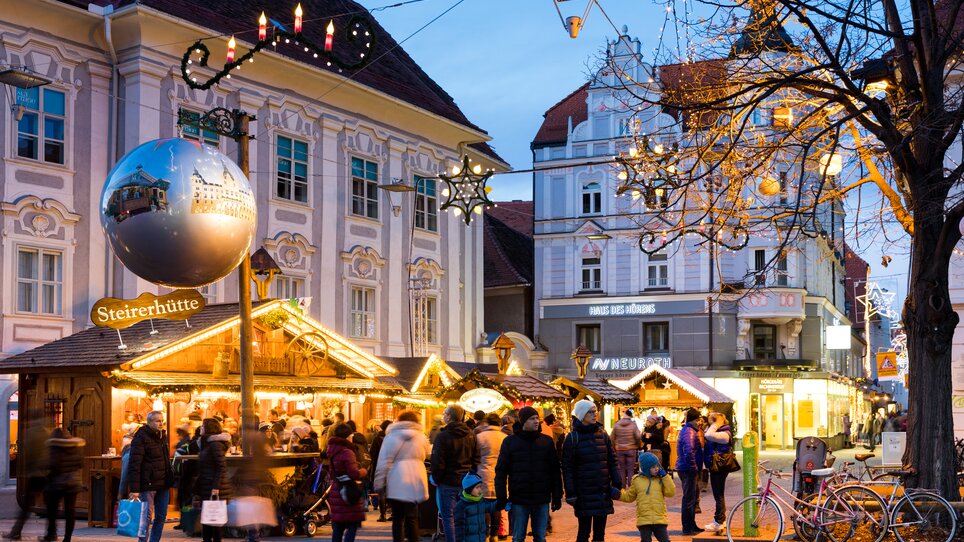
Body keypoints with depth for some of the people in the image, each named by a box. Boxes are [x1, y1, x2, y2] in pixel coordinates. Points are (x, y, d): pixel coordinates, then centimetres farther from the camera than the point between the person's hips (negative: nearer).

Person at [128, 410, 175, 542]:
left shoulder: (162, 436, 13)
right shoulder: (141, 438, -12)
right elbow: (134, 465, -17)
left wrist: (170, 480, 16)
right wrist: (134, 489, -21)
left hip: (163, 484, 8)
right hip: (148, 485, -8)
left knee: (161, 516, 11)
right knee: (147, 517, -2)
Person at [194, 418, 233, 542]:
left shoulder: (216, 444, -13)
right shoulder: (206, 443, 16)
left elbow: (222, 467, -18)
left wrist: (216, 486, -22)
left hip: (214, 489, -9)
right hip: (205, 488, 9)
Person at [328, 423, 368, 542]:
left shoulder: (332, 451, 10)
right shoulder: (347, 452, -17)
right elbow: (354, 474, -20)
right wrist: (363, 472, -3)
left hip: (336, 491, 8)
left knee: (338, 526, 12)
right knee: (352, 525, -4)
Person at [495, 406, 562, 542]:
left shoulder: (547, 441, 4)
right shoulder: (510, 441, 0)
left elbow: (554, 470, 6)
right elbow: (501, 471, 0)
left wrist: (557, 496, 2)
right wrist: (501, 497, -7)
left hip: (542, 500, 2)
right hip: (518, 500, -1)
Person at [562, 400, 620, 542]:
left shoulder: (602, 434, 7)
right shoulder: (572, 438, -4)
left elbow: (612, 462, 9)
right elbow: (567, 468, -6)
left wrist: (616, 484, 1)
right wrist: (570, 493, -10)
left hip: (603, 492, 4)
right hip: (584, 494, -4)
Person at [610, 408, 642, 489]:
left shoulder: (616, 425, -2)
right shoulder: (633, 425, -7)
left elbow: (612, 438, -1)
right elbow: (638, 437, -11)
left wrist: (614, 446, 12)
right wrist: (639, 446, 6)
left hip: (619, 449, 1)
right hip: (631, 449, -1)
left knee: (621, 469, 8)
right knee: (630, 469, 3)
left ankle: (623, 487, 9)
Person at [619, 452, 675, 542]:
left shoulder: (661, 480, 7)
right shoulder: (637, 480, 6)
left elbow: (671, 492, -6)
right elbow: (628, 497, 16)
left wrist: (665, 476, -6)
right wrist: (619, 494, -1)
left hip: (660, 520, 1)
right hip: (644, 520, 0)